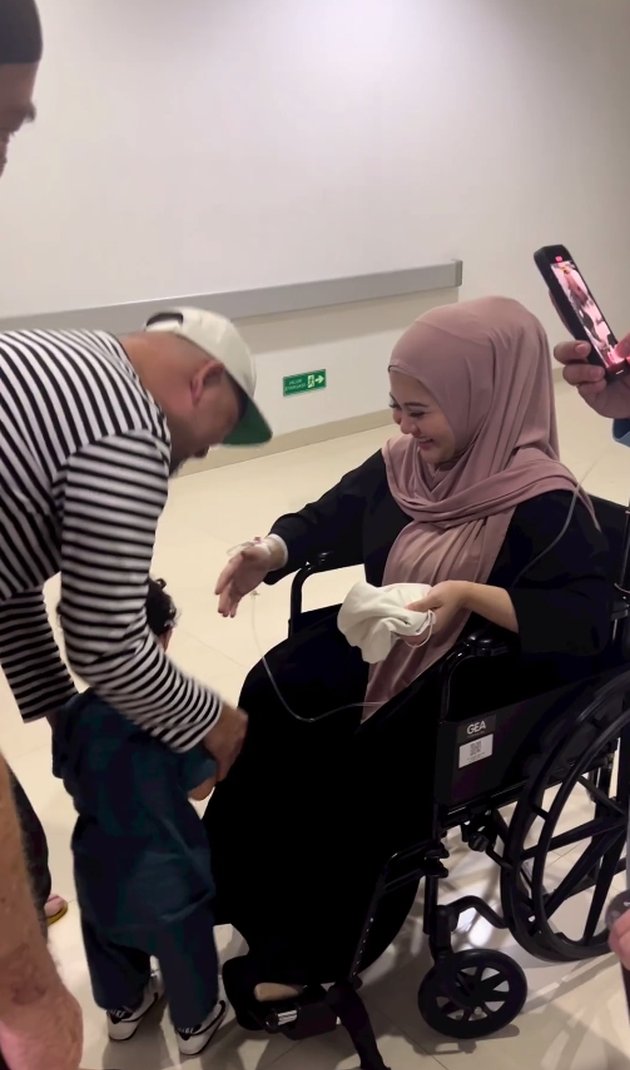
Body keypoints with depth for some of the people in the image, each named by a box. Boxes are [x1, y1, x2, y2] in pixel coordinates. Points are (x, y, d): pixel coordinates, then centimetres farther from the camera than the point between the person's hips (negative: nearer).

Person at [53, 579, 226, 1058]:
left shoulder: (73, 715, -16)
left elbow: (74, 785, 0)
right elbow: (201, 786, -14)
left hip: (101, 867, 4)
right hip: (168, 871, -4)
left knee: (110, 940, 31)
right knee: (184, 949, 23)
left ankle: (124, 1007, 55)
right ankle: (195, 1023, 46)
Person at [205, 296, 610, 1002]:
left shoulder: (543, 504, -21)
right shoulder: (403, 464, -1)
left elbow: (586, 624, -27)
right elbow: (331, 518, 10)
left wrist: (472, 595, -37)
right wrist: (270, 553, -10)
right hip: (379, 642, 7)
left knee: (366, 767, -21)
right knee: (270, 696, -10)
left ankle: (310, 954, 5)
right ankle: (243, 898, 4)